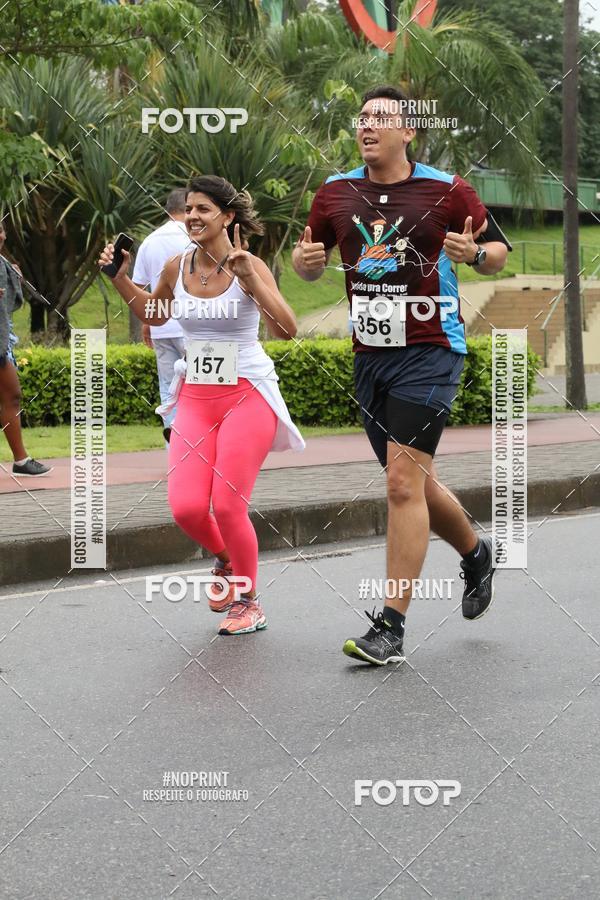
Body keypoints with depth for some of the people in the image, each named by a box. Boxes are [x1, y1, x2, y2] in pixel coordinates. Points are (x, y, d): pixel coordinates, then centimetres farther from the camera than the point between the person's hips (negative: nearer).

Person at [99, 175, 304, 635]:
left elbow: (287, 329, -21)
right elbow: (153, 313, 24)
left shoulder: (249, 266, -11)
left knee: (228, 507, -8)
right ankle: (227, 559, 27)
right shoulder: (177, 268, 3)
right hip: (195, 398, 4)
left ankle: (249, 602, 16)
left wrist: (248, 277, -30)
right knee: (186, 507, -8)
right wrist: (120, 277, 10)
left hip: (247, 396, -4)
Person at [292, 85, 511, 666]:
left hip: (430, 351, -5)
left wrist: (475, 253, -18)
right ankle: (475, 553, 44)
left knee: (403, 480, -15)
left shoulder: (447, 191, -5)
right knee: (413, 483, 15)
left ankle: (391, 625, -10)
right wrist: (304, 261, -6)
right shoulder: (335, 193, 6)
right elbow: (312, 265, 17)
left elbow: (498, 252, 5)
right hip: (369, 355, 5)